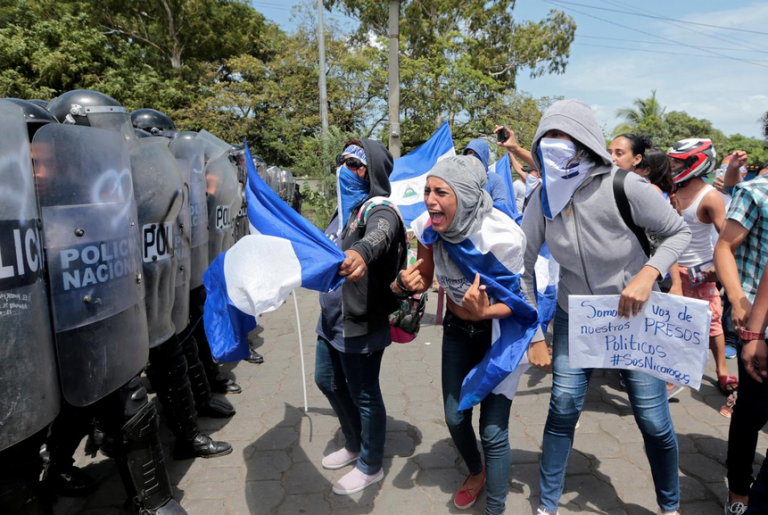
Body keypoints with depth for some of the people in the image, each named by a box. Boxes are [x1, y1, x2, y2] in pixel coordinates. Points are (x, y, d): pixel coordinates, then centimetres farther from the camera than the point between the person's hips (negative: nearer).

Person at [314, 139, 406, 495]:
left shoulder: (379, 209, -18)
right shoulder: (346, 206, 10)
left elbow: (380, 234, -44)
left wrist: (361, 252, -65)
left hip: (361, 321, -10)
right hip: (332, 317, 10)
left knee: (364, 394, 5)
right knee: (328, 381, 22)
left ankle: (371, 466, 29)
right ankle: (354, 446, 45)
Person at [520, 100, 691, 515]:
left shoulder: (625, 188, -21)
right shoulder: (543, 200, -11)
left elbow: (679, 232, -8)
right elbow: (523, 266, -7)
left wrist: (648, 275, -25)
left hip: (634, 316, -2)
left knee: (654, 421, 5)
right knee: (562, 411, 4)